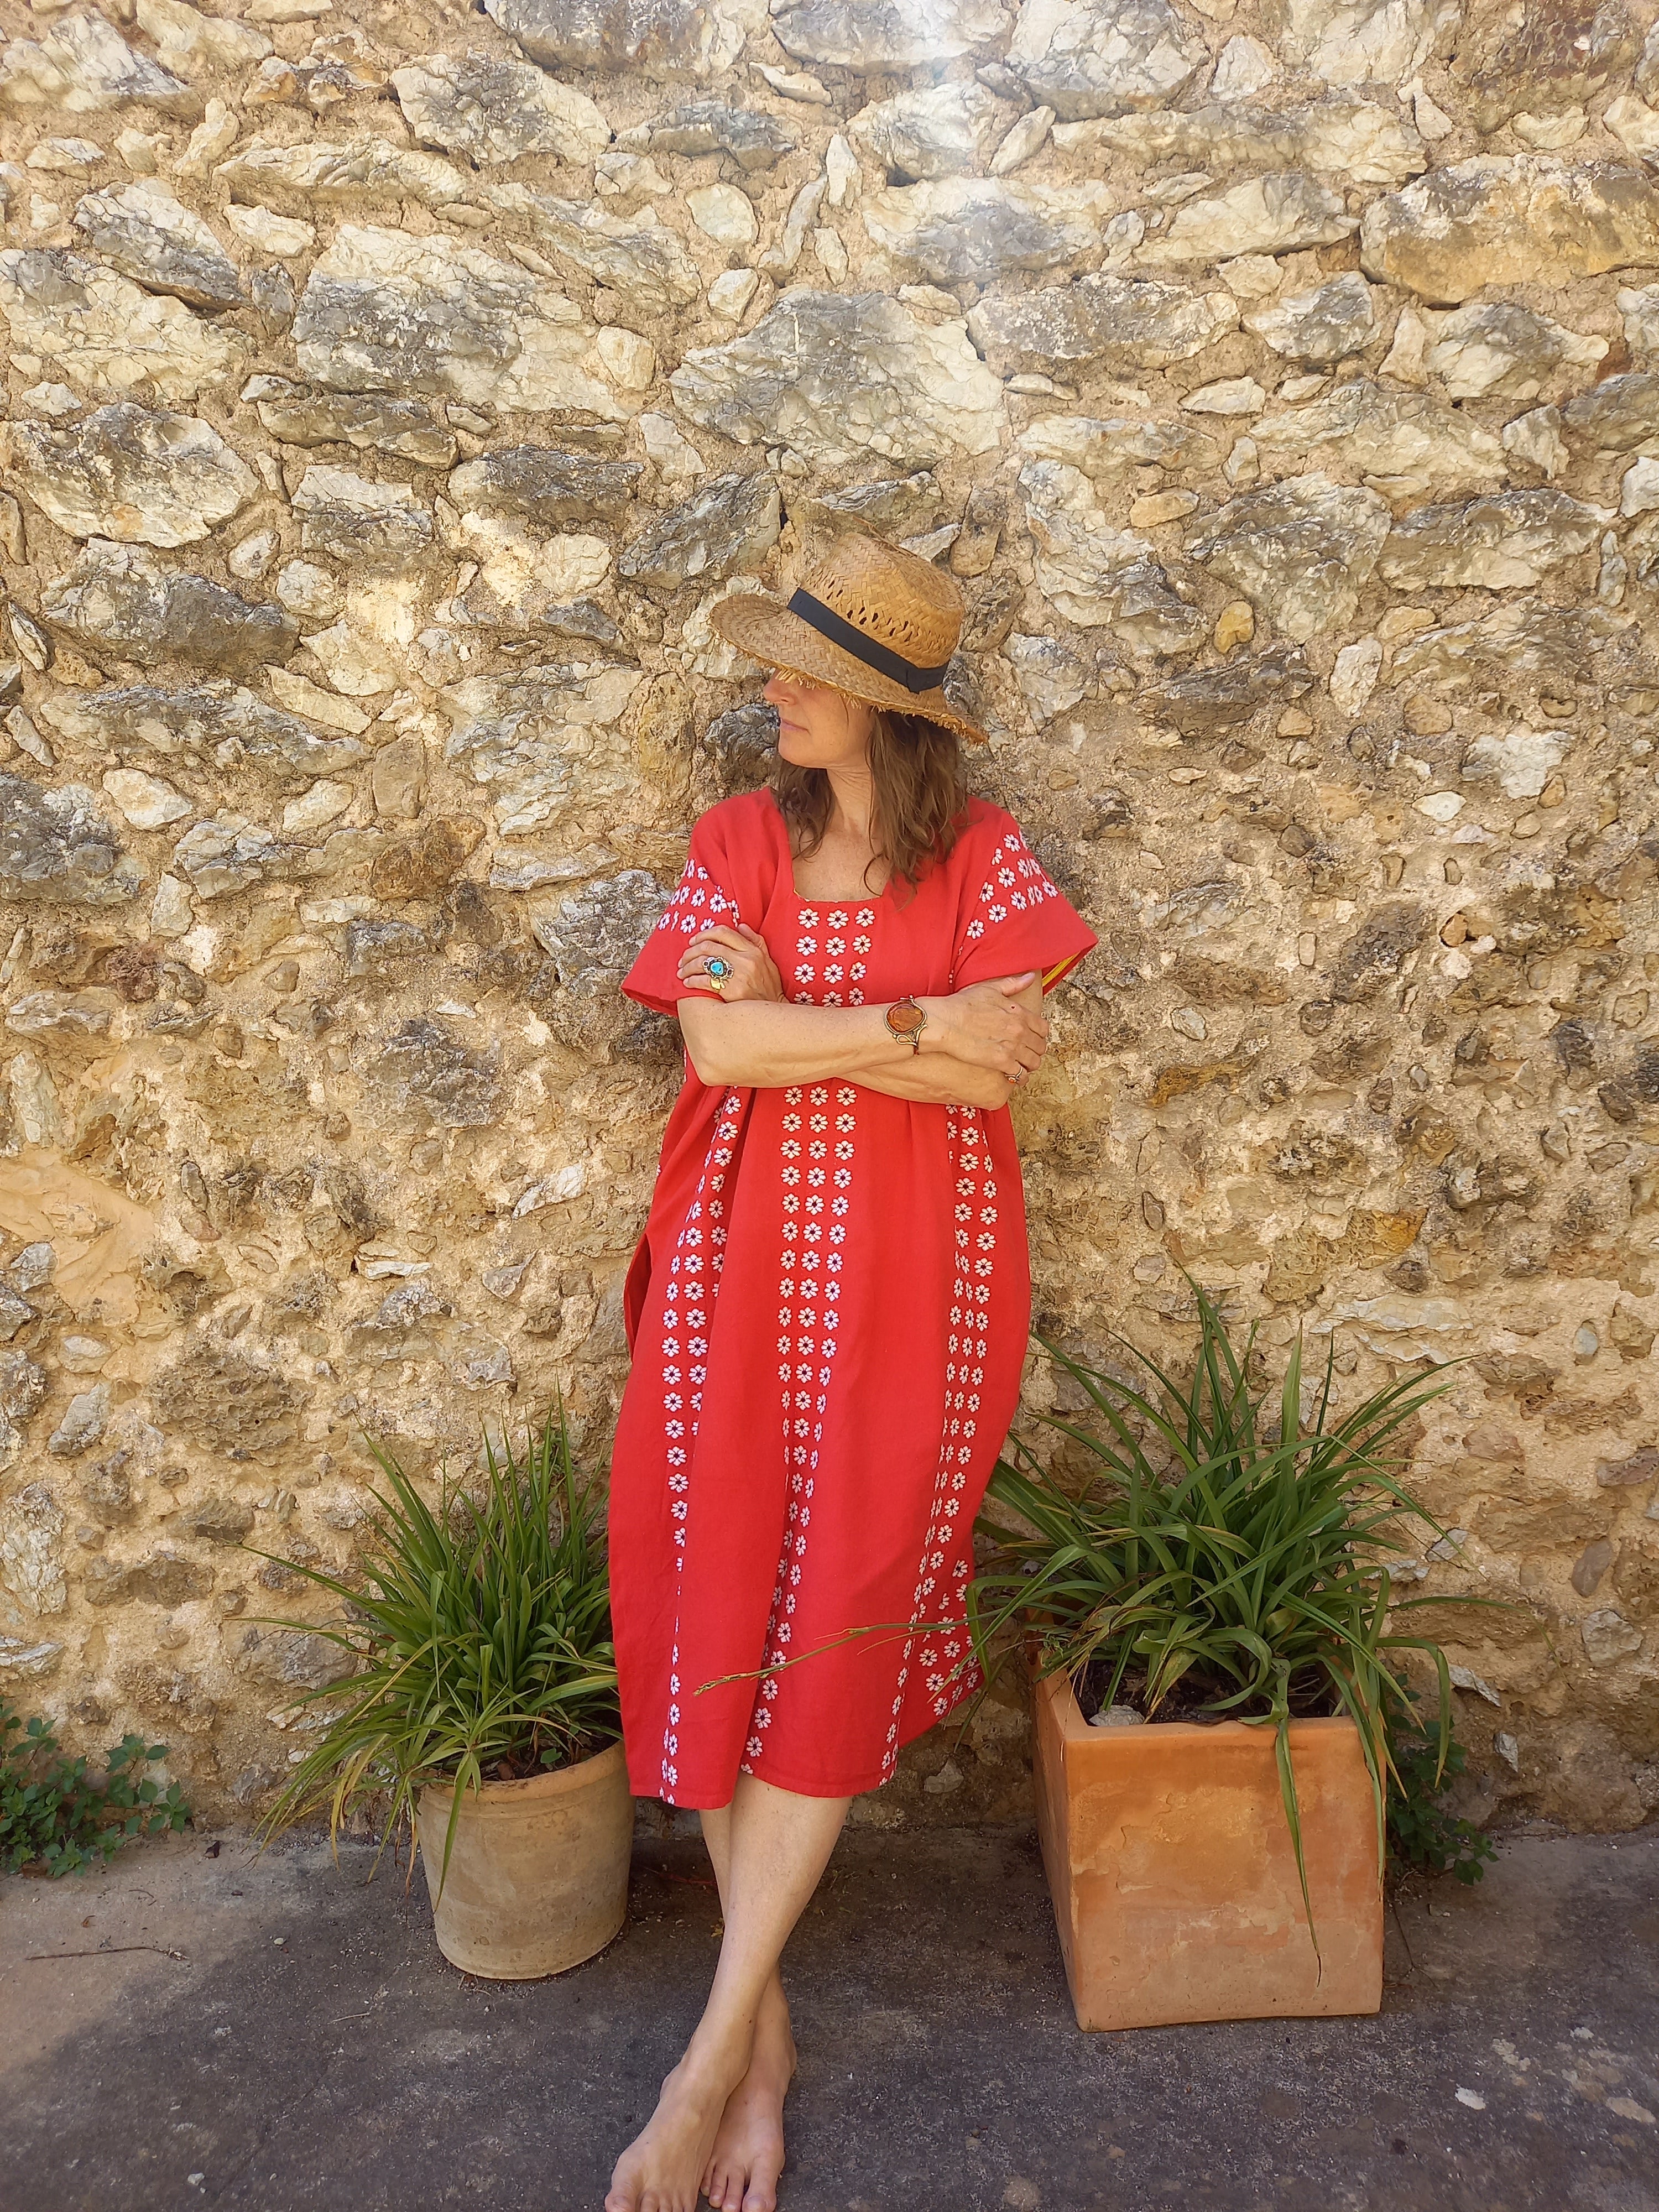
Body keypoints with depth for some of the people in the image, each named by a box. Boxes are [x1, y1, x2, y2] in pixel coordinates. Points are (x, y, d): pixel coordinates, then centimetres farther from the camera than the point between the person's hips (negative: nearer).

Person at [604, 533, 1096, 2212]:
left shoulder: (979, 856, 0)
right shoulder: (738, 841, 5)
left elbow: (996, 1074, -11)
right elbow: (717, 1045, -9)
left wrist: (790, 1022, -13)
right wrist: (912, 1022, -14)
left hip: (910, 1277, -2)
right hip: (743, 1261, 2)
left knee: (835, 1627, 0)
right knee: (721, 1612, 2)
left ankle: (717, 2048, 16)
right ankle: (766, 2023, 22)